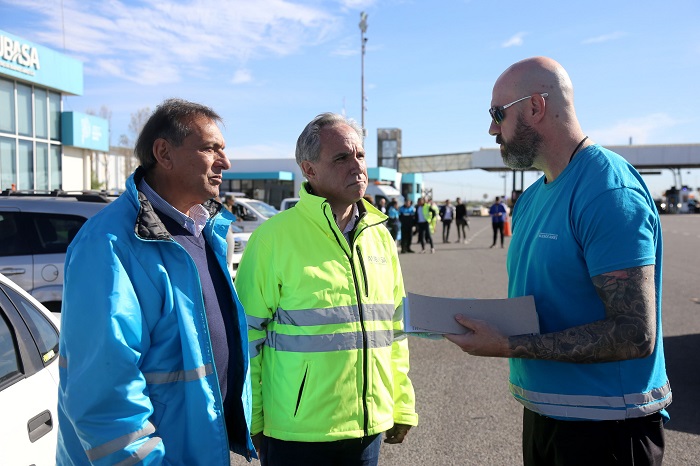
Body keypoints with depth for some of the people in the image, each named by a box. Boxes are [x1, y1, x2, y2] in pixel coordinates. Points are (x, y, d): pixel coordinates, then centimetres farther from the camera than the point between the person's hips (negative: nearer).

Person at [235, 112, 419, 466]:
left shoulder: (379, 236, 5)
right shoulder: (274, 237, -13)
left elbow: (394, 330, 10)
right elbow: (248, 335, -9)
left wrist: (402, 406, 10)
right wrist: (251, 422, -6)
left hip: (369, 427, 5)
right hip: (297, 434, -5)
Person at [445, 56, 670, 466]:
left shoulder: (610, 190, -21)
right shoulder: (531, 199, 8)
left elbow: (635, 335, -26)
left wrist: (509, 347, -24)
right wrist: (482, 320, -5)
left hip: (604, 426, -8)